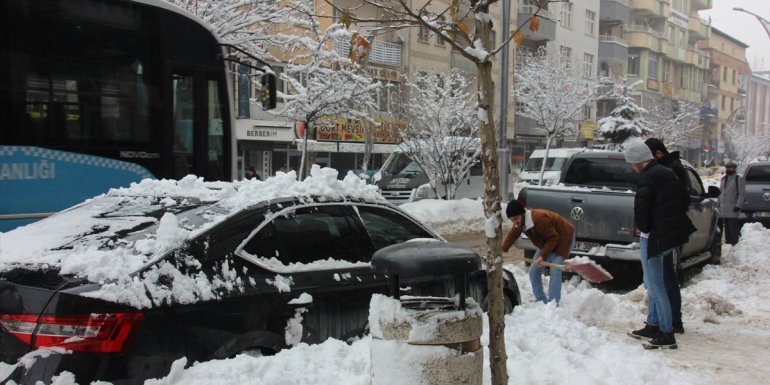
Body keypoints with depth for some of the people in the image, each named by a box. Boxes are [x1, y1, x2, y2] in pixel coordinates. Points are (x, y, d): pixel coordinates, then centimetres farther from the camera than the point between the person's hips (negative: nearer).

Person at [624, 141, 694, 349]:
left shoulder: (646, 179, -19)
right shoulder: (667, 173, 10)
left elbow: (641, 209, -21)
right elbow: (680, 201, 16)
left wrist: (644, 229, -1)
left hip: (653, 237, -10)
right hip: (671, 233, 10)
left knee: (656, 286, -3)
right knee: (652, 284, 20)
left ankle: (667, 334, -1)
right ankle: (653, 326, 29)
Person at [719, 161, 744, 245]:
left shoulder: (738, 179, -1)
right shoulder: (723, 179, 18)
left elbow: (741, 194, -5)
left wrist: (738, 205, -14)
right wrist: (718, 203, 15)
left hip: (733, 209, -6)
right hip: (723, 209, 6)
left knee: (733, 228, -9)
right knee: (726, 229, 9)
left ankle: (734, 244, -9)